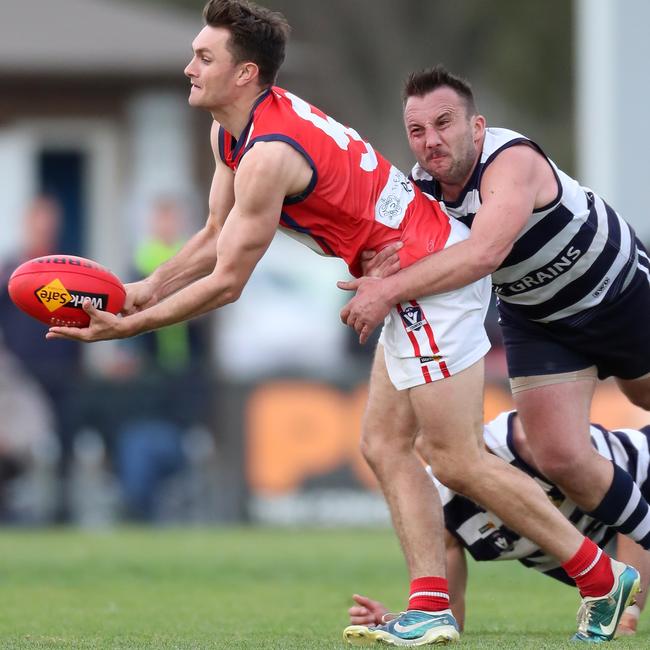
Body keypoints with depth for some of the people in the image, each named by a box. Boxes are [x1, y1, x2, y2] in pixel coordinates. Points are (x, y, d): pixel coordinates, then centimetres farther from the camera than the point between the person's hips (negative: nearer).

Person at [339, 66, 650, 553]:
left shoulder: (513, 161, -38)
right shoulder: (422, 185, -17)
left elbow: (485, 253, -54)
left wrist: (390, 290, -56)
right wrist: (383, 264, -41)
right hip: (538, 323, 4)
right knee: (561, 458, -6)